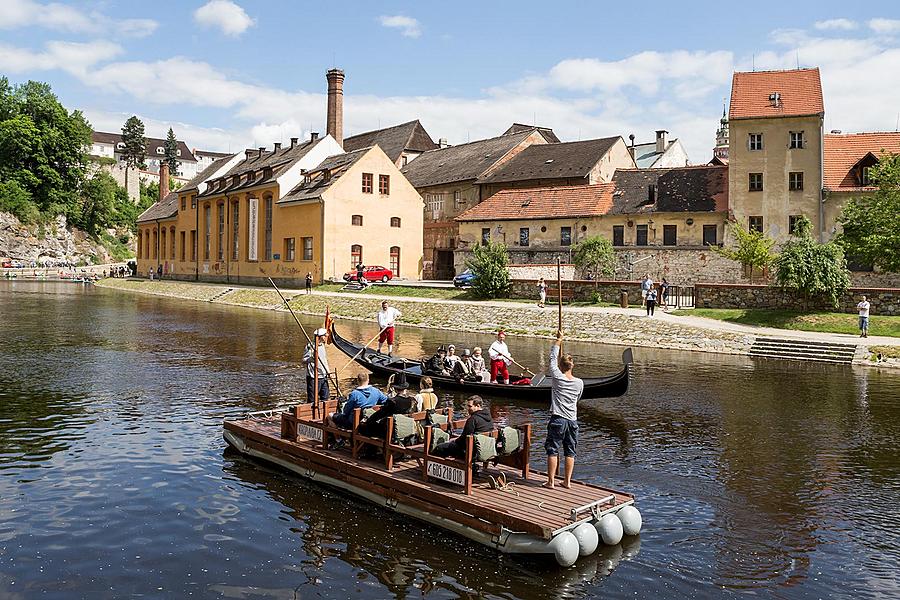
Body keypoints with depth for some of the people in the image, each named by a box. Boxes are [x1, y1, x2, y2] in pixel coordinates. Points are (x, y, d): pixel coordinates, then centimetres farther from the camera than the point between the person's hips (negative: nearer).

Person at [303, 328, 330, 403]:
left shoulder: (322, 345, 12)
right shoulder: (310, 346, -13)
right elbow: (304, 360, -19)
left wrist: (328, 371, 17)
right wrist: (312, 358, -37)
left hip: (324, 377, 8)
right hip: (313, 378, -8)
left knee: (325, 399, 11)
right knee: (312, 399, -2)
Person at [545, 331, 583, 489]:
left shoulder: (557, 378, -9)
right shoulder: (579, 383, 0)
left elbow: (553, 358, 4)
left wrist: (558, 340, 16)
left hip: (557, 419, -3)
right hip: (572, 421, 3)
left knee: (552, 450, 4)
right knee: (570, 452, 11)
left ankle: (551, 481, 6)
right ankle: (567, 481, 17)